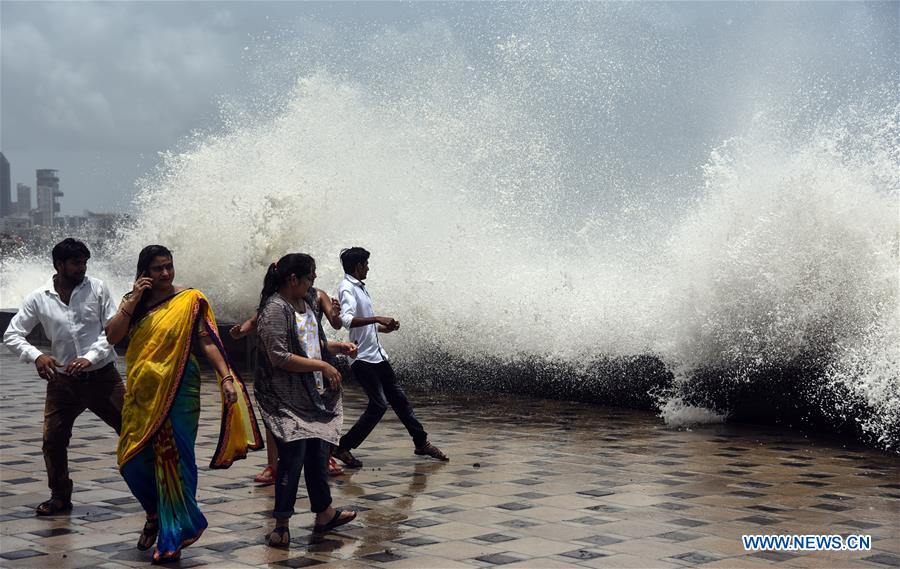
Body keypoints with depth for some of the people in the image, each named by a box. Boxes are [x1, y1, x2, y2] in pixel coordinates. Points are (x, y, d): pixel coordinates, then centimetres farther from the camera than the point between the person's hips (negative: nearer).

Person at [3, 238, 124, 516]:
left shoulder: (97, 289, -3)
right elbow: (12, 335, 0)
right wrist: (36, 356, -17)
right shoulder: (38, 299, -2)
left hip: (102, 375, -1)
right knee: (53, 439, 1)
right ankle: (60, 496, 21)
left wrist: (91, 357, -20)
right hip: (63, 379, 1)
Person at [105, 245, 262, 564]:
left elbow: (207, 342, -9)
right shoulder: (133, 303, 9)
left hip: (177, 392, -4)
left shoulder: (190, 301, -3)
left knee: (173, 462, -3)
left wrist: (226, 377, -19)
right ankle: (156, 514, 33)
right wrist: (133, 301, -9)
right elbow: (112, 336, -2)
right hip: (142, 393, 4)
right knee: (133, 460, 6)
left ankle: (173, 537, 7)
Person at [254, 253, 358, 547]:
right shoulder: (275, 309, -16)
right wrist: (322, 365, -18)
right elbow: (279, 357, -22)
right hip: (286, 399, -9)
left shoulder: (305, 304, 12)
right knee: (293, 456, -9)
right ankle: (281, 525, 1)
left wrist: (336, 346, 10)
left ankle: (325, 514, 28)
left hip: (313, 396, 9)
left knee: (317, 453, 16)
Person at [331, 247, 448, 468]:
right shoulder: (347, 289, -15)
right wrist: (377, 319, -40)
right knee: (379, 405, -11)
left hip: (377, 354, 9)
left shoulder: (360, 288, 14)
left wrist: (383, 328, 13)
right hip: (363, 358, -9)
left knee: (399, 398, 14)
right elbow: (347, 320, -34)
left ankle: (421, 443, 25)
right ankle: (343, 447, -2)